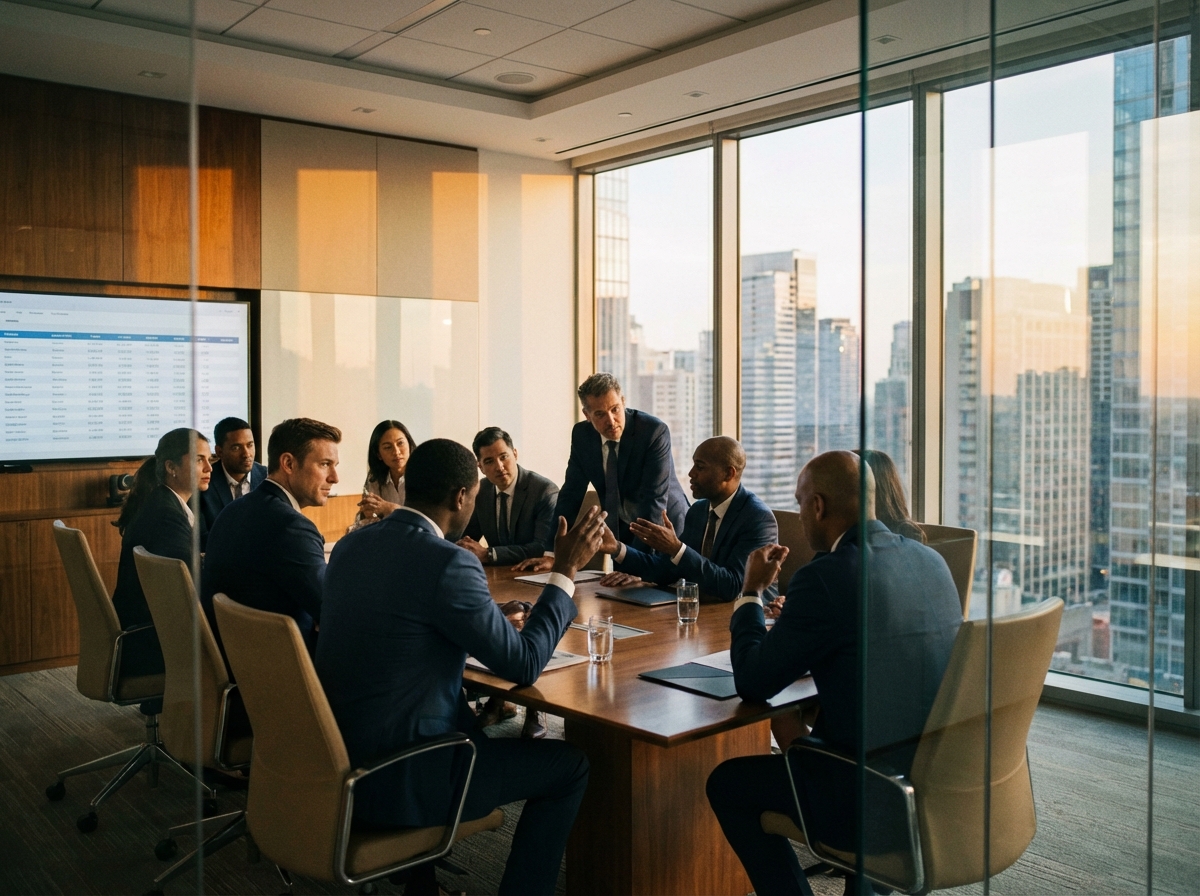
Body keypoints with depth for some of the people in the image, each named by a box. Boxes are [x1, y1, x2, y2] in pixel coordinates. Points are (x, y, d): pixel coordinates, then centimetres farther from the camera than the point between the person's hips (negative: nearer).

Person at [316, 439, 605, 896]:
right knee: (570, 765, 6)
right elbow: (525, 665, -13)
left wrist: (493, 623, 23)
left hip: (335, 762, 8)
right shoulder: (449, 562, -20)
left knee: (482, 723, 35)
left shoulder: (350, 545, 4)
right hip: (391, 779, -8)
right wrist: (565, 572, -4)